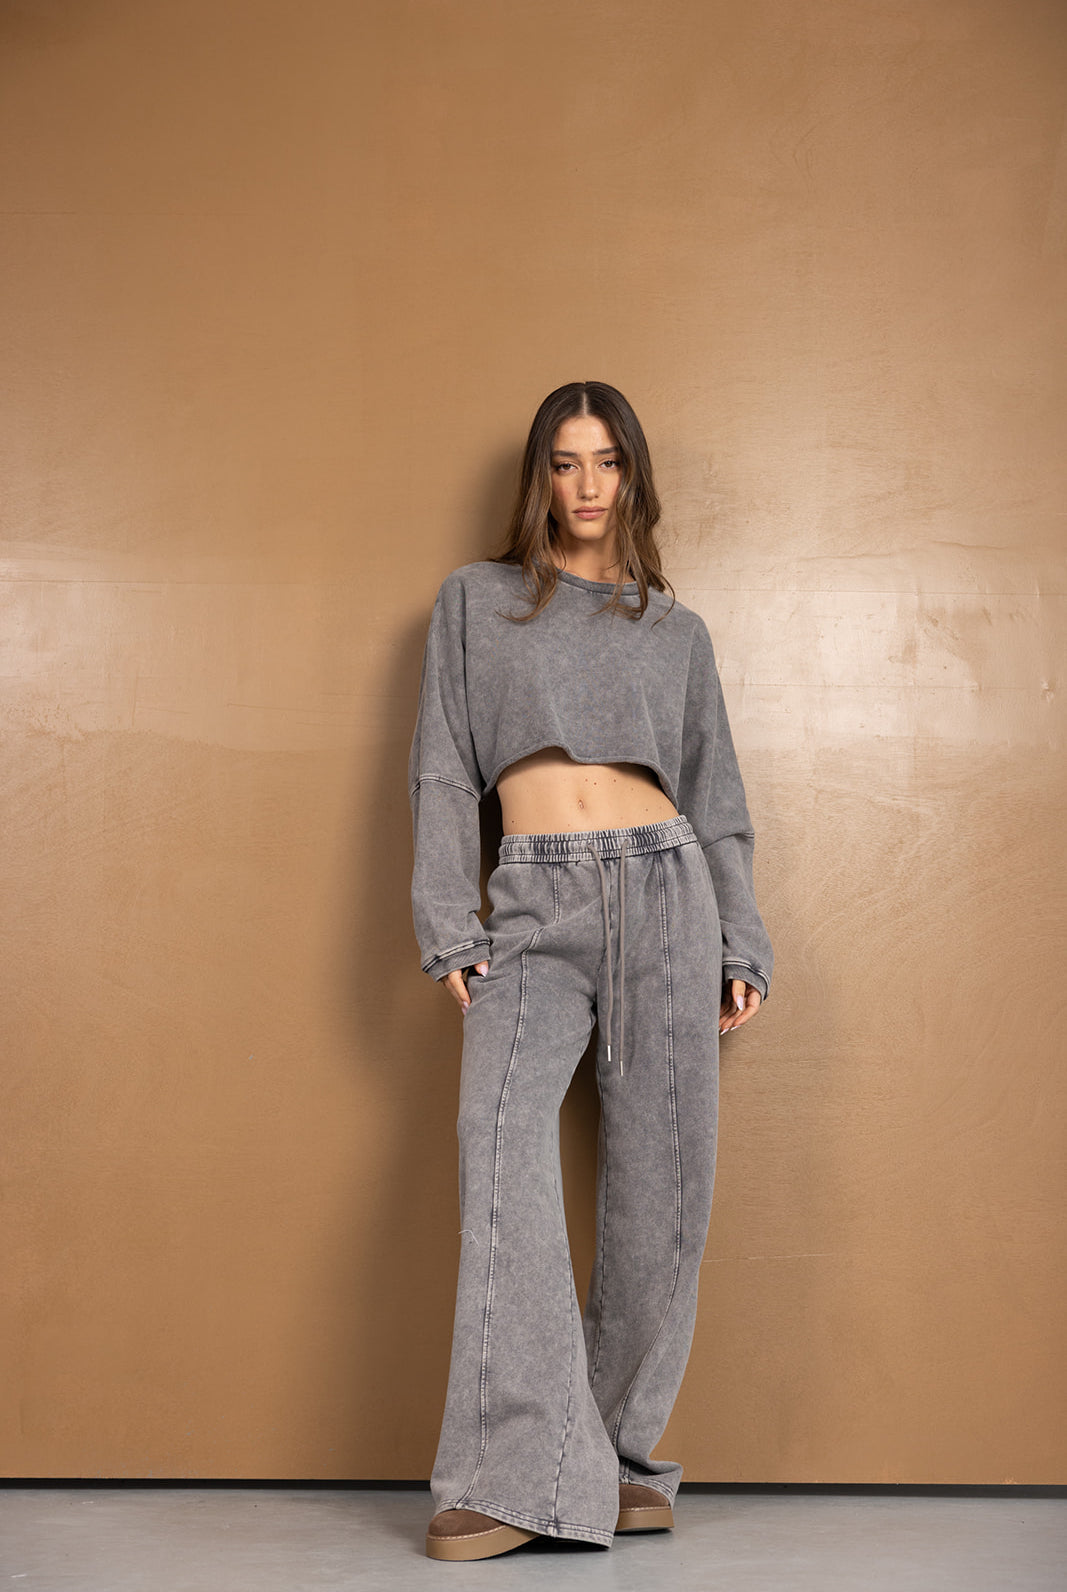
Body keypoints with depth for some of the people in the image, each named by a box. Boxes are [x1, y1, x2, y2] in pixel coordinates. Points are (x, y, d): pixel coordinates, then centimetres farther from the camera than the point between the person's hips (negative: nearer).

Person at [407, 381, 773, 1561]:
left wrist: (742, 945, 10)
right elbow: (443, 771, 8)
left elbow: (715, 796, 18)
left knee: (660, 1175, -4)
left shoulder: (675, 630, 18)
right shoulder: (474, 601, 15)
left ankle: (620, 1456, 8)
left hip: (663, 890, 2)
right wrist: (449, 928, -3)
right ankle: (520, 1474, -23)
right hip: (533, 909, -2)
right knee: (502, 1134, -24)